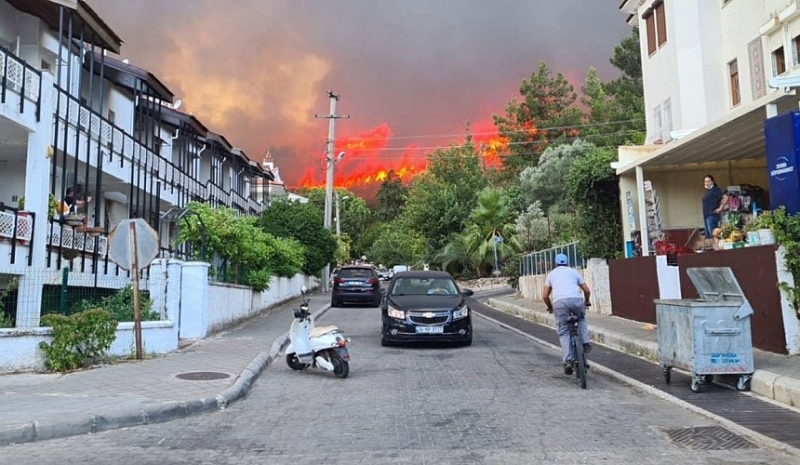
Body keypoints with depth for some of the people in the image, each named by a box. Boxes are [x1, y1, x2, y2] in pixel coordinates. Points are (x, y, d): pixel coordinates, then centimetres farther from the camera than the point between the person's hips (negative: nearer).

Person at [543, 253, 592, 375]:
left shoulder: (552, 274, 26)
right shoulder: (573, 271, 26)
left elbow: (545, 296, 19)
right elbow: (587, 290, 22)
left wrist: (550, 308, 37)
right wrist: (586, 302, 42)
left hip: (559, 302, 0)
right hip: (576, 299, 1)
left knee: (563, 333, 9)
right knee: (581, 319, 33)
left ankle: (568, 361, -2)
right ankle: (585, 343, 16)